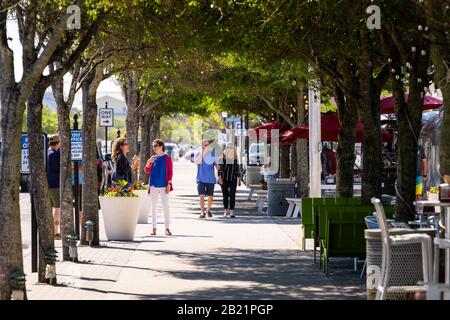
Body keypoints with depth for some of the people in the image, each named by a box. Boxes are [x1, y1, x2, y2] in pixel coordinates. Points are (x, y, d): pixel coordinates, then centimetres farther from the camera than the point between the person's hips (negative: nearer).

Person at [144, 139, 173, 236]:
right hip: (153, 185, 4)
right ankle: (154, 228, 9)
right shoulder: (153, 158, 10)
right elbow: (147, 171, 10)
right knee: (153, 206, 5)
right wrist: (148, 163, -8)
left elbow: (170, 172, -3)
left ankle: (167, 228, 3)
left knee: (166, 206, -1)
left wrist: (169, 184, -11)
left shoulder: (167, 158, -2)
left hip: (163, 185, -4)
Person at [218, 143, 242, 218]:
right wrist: (219, 178, -9)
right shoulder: (223, 157, 0)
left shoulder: (235, 157, 6)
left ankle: (232, 212, -11)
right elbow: (220, 167, -2)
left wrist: (239, 179, 7)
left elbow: (238, 168, 10)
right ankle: (226, 211, 20)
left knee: (232, 195, -8)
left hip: (233, 179, 0)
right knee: (225, 195, 8)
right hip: (224, 179, 0)